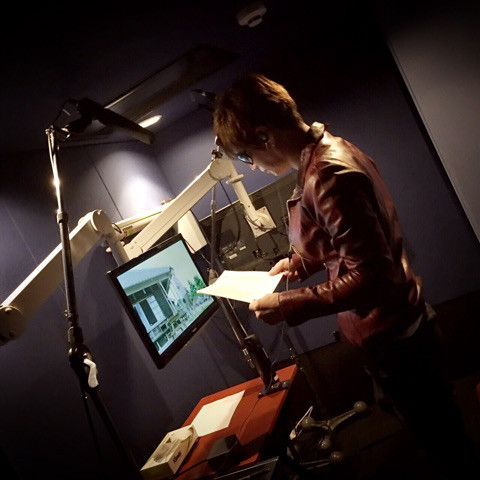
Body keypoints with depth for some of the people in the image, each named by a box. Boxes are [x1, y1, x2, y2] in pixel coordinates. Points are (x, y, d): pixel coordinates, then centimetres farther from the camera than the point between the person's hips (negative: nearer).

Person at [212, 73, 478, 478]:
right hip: (402, 324, 10)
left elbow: (370, 277, -30)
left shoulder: (327, 176, -29)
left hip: (391, 337, -10)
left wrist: (289, 306, -24)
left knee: (444, 446, 13)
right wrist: (300, 262, 7)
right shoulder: (332, 150, 3)